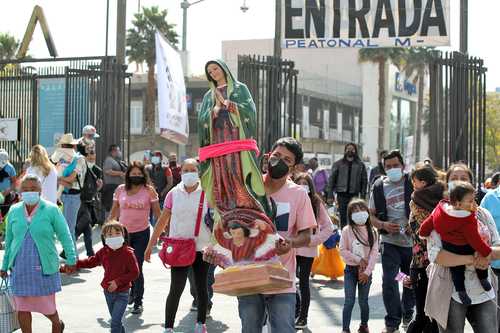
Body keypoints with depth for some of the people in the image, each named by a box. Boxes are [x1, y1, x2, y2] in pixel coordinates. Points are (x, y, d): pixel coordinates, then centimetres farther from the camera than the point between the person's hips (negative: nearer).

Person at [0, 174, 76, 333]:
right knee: (22, 308, 6)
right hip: (20, 267, 3)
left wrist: (71, 259, -9)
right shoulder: (14, 211, 5)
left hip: (44, 266, -3)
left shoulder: (51, 210, -5)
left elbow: (64, 236, -3)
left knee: (46, 305, 7)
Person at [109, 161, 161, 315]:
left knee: (137, 267, -7)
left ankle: (138, 302, 3)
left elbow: (157, 212, -1)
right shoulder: (120, 190, 2)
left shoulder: (149, 190, -5)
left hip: (141, 233, -3)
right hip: (123, 233, 3)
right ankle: (133, 291, 38)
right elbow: (114, 211, 12)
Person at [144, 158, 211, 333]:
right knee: (176, 289, -5)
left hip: (201, 248, 0)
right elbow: (162, 221, 7)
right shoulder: (174, 194, 1)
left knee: (201, 288, 10)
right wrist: (150, 245, 7)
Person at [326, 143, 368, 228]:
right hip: (342, 195, 0)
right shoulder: (338, 164, 6)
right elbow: (332, 179, 3)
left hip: (354, 195, 0)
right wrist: (330, 195, -4)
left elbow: (364, 181, 5)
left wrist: (363, 195, -3)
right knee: (343, 218, 2)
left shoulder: (360, 164, 7)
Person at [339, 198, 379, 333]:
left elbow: (374, 252, -5)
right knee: (349, 301, -4)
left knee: (363, 301, 9)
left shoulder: (372, 231, -1)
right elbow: (343, 250, -7)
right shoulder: (347, 230, -5)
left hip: (366, 271, 1)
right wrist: (358, 259, -14)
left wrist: (367, 271, -12)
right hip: (350, 269, -1)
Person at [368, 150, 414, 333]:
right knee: (389, 282, -9)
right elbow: (372, 216, 8)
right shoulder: (379, 187, 3)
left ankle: (408, 316, 36)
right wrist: (383, 225, -12)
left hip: (412, 240, 0)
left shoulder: (413, 183, -2)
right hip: (390, 242, 0)